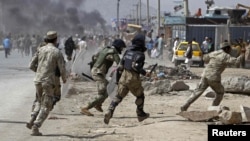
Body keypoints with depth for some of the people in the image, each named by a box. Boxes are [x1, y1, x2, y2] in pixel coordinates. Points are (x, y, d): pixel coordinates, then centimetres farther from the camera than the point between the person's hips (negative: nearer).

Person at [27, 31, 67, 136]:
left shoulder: (40, 50, 6)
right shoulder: (57, 52, -5)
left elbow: (31, 65, 9)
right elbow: (62, 69, -8)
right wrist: (64, 79, 14)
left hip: (38, 80, 5)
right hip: (49, 82, -5)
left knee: (40, 102, 26)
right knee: (46, 107, 4)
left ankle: (32, 121, 9)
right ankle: (35, 128, -7)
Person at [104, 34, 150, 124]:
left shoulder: (128, 51, 10)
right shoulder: (140, 54, -11)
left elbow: (121, 65, 13)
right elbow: (136, 66, -23)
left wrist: (118, 78, 21)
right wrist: (144, 73, -10)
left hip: (124, 77, 5)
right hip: (133, 78, -5)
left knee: (118, 96, 4)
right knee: (140, 96, 18)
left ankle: (109, 112, -16)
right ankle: (140, 114, 27)